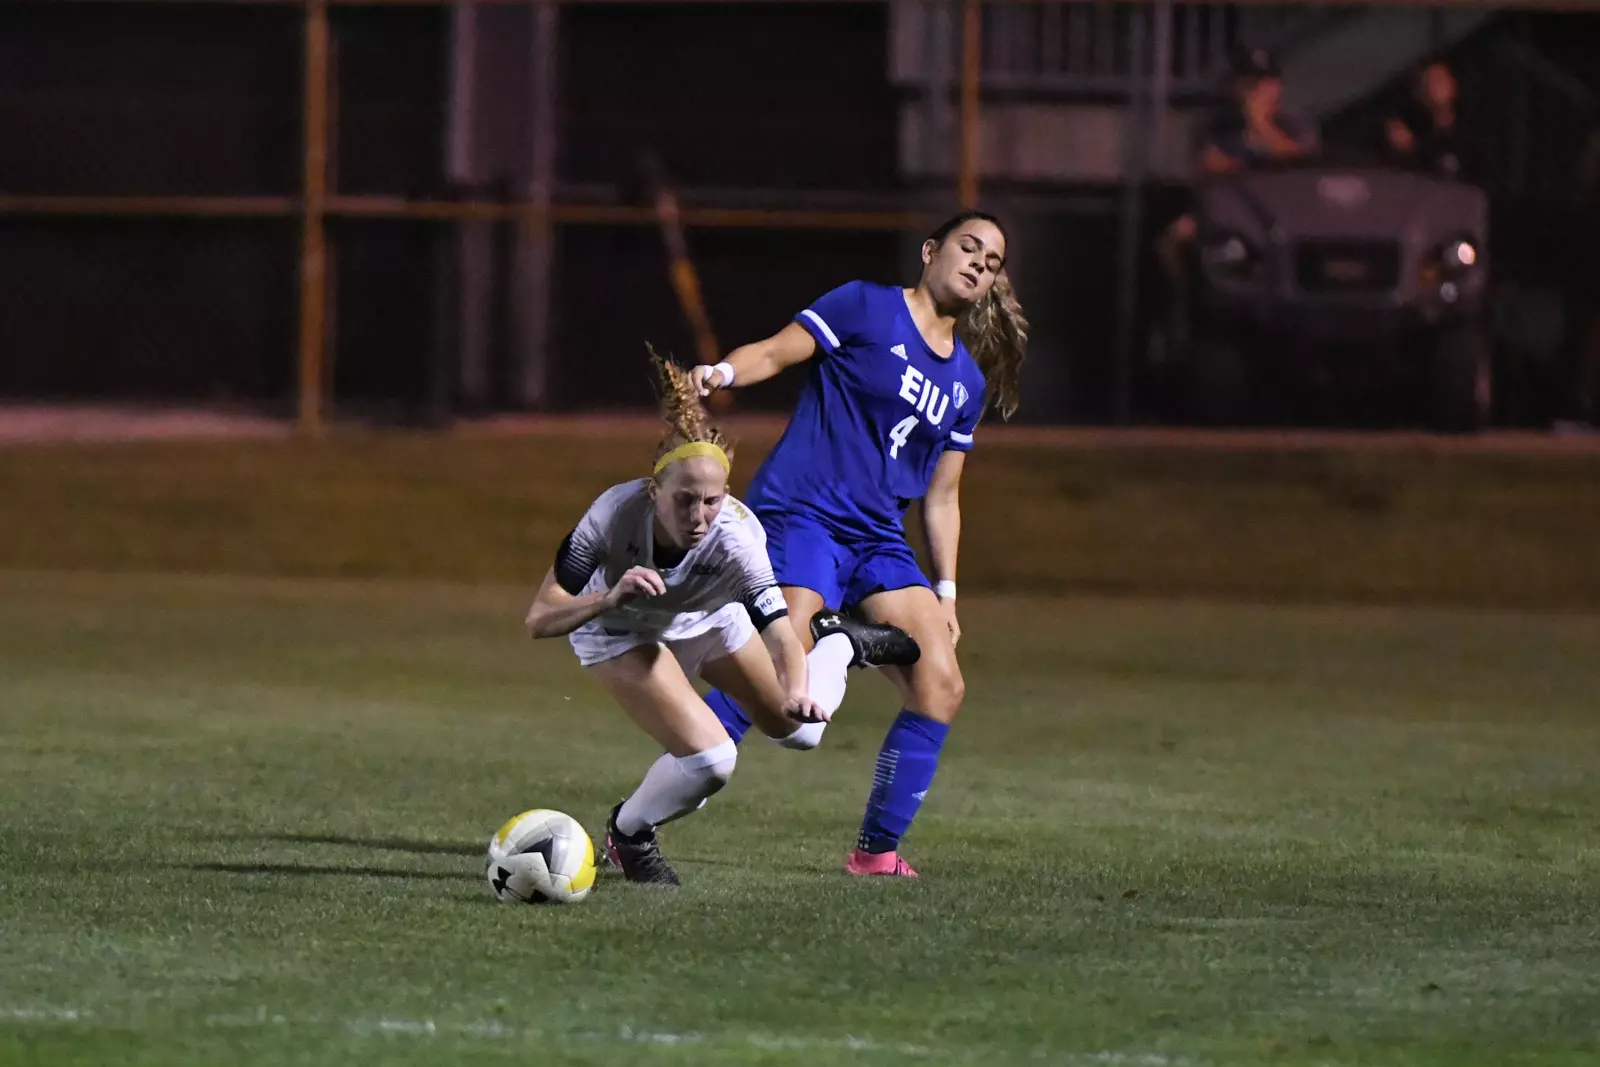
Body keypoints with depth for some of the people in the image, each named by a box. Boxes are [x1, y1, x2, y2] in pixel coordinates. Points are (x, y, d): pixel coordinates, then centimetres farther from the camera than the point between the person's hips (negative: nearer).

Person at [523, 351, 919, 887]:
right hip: (618, 630, -2)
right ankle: (628, 833, 9)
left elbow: (779, 633, -46)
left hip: (708, 620, 2)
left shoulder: (736, 536, -40)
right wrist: (611, 597, -54)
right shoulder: (616, 512, -41)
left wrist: (796, 693, -67)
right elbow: (540, 618, -36)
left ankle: (839, 642, 47)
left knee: (798, 731, 15)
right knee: (708, 758, -21)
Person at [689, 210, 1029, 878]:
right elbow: (777, 352, -3)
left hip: (879, 542, 7)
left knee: (941, 686, -7)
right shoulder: (868, 308, 3)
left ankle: (878, 850, 6)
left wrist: (944, 592, 18)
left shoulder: (968, 384, 20)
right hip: (801, 515, -7)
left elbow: (940, 496, 24)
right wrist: (723, 373, -24)